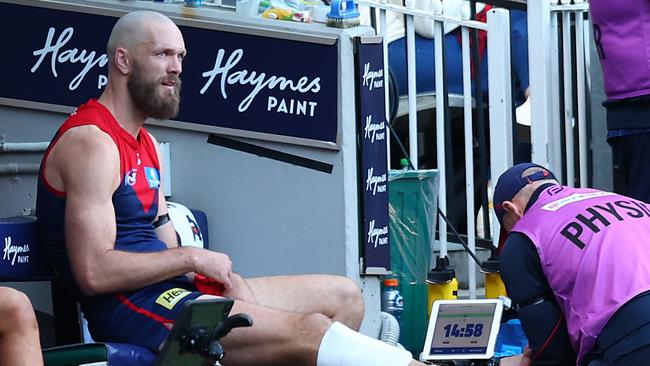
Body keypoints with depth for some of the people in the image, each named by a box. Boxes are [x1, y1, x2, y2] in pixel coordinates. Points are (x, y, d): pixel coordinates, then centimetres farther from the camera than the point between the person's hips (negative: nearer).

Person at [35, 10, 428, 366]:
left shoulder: (146, 144, 20)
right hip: (126, 306, -10)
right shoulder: (91, 142, -11)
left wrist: (223, 277, -4)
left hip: (167, 288, 10)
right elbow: (94, 272, -21)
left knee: (344, 296, 7)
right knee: (307, 331, -23)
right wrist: (192, 257, -13)